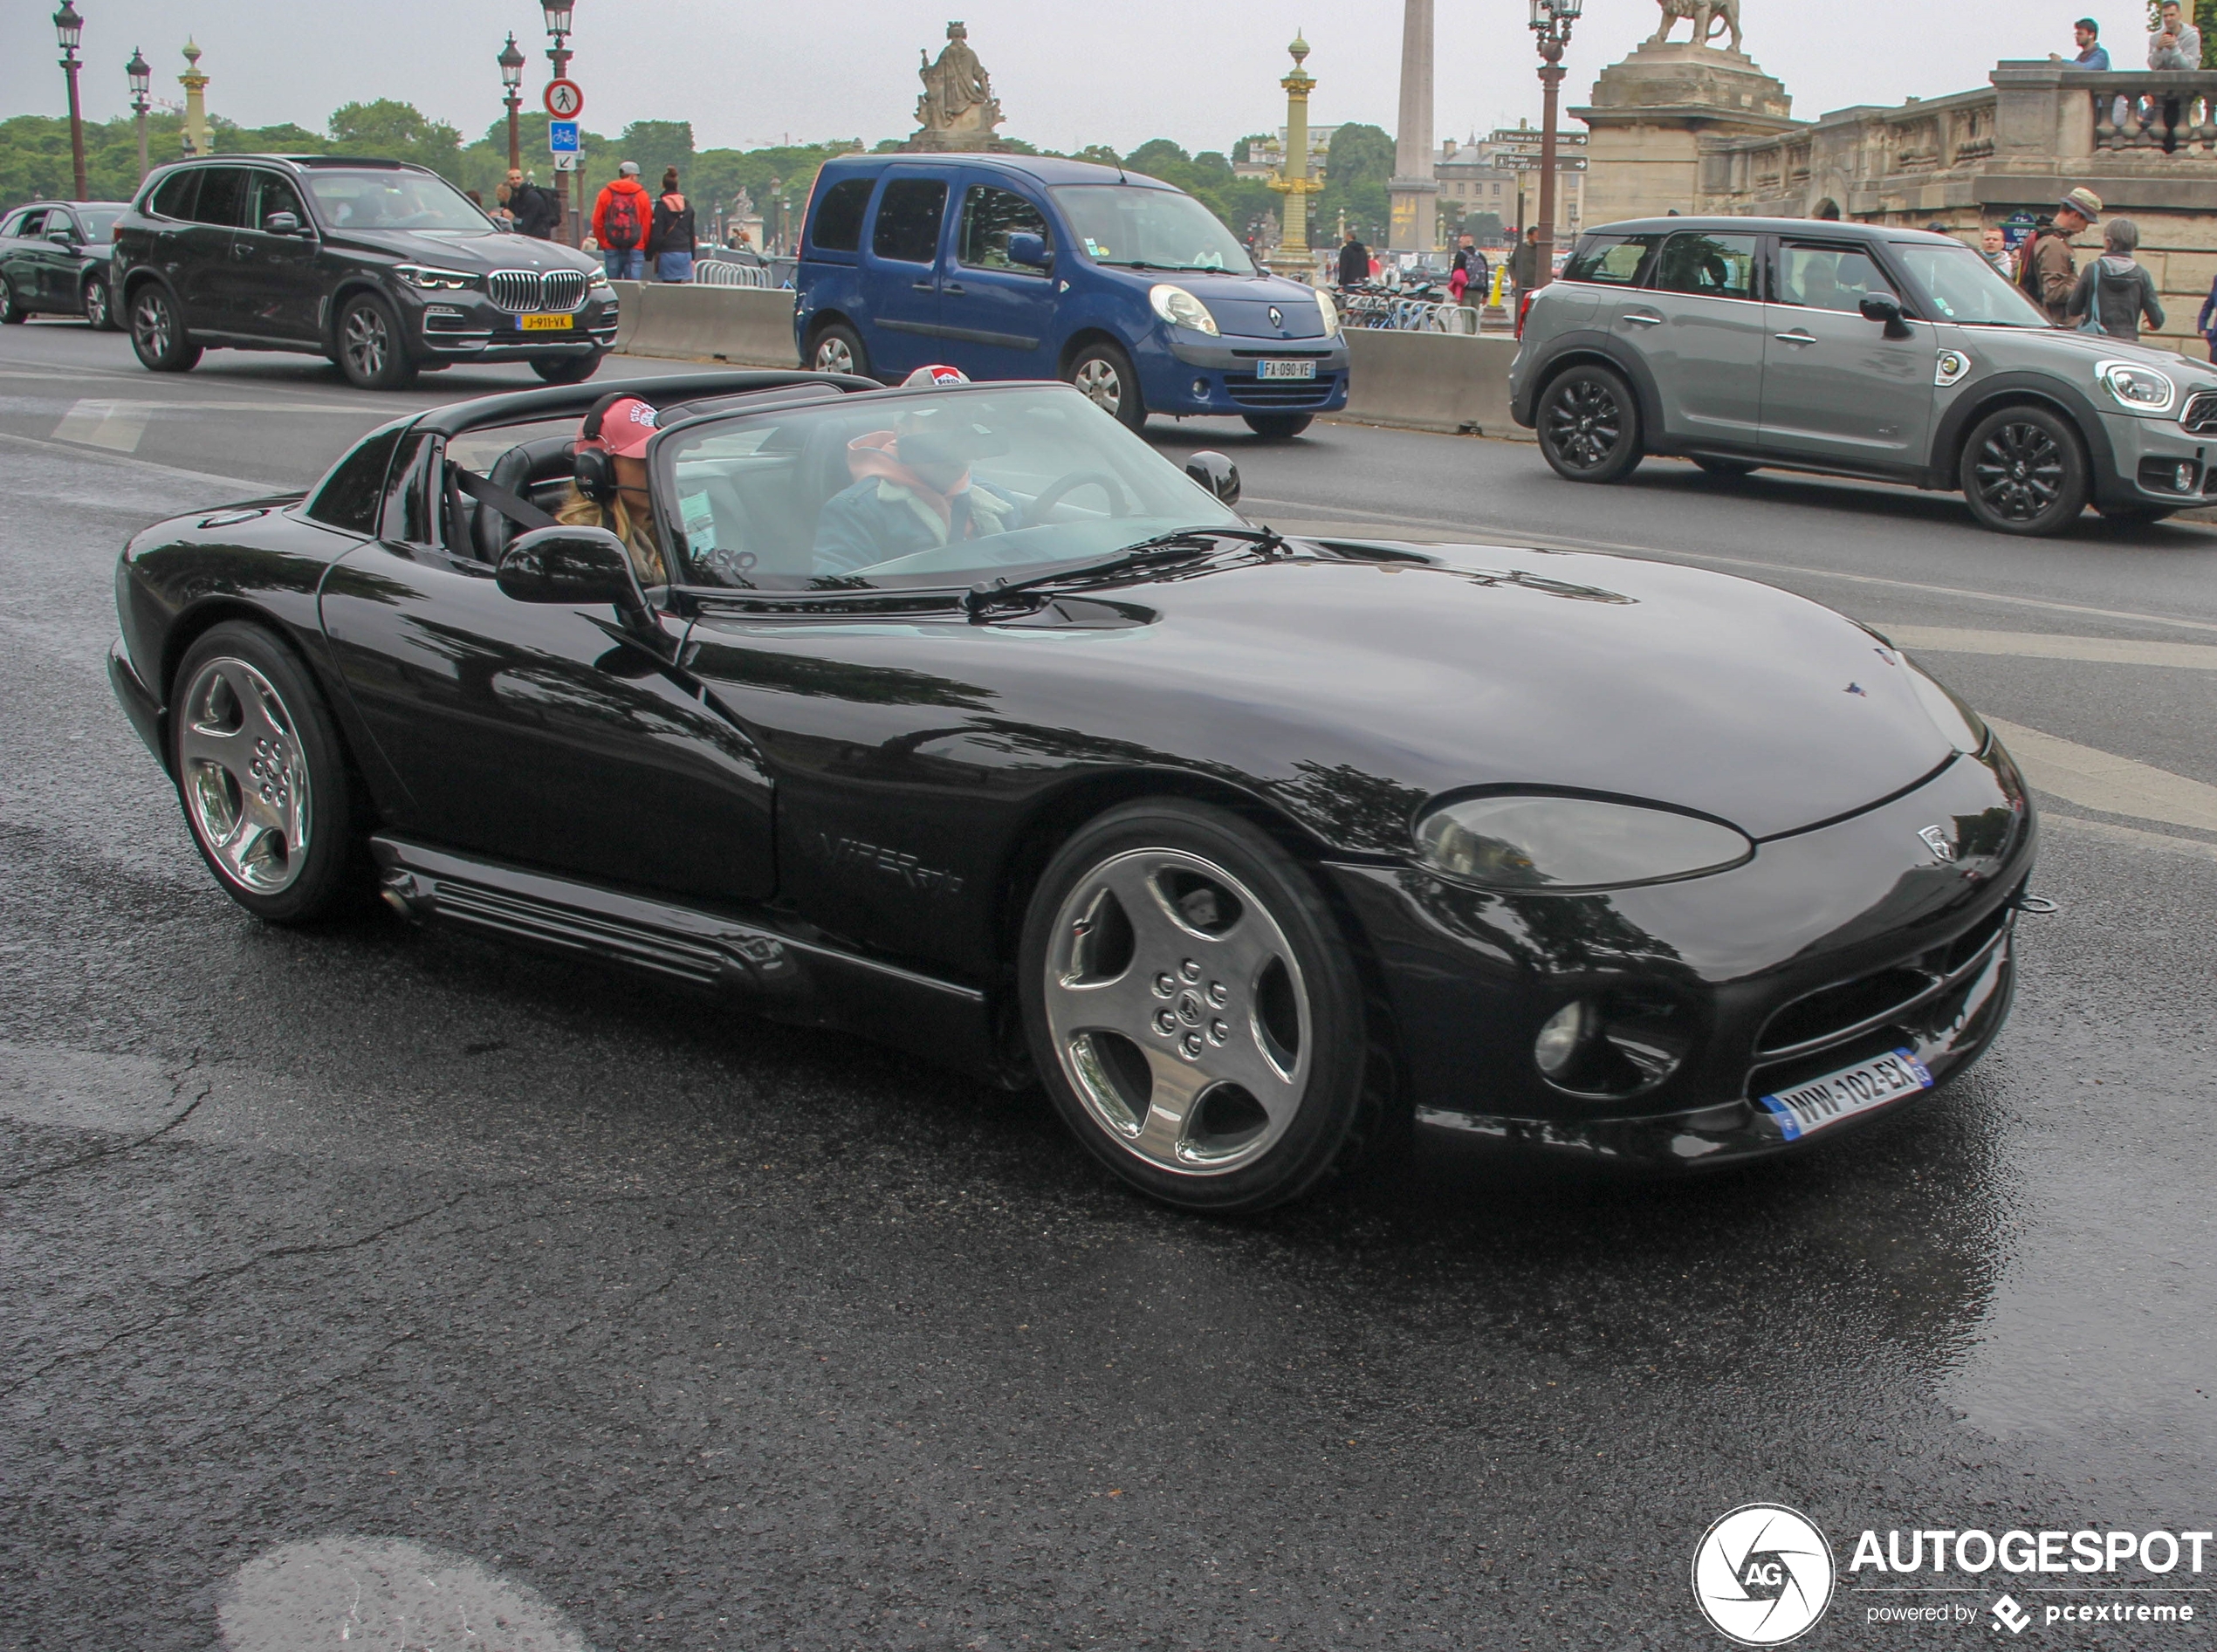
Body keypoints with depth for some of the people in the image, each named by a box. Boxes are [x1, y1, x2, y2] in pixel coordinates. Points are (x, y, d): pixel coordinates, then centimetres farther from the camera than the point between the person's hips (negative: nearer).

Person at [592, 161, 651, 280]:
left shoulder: (605, 193, 4)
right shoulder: (642, 194, 1)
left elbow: (597, 222, 5)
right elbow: (647, 224, 1)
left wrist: (603, 243, 17)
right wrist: (644, 246, 13)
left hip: (611, 248, 1)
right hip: (635, 249, -1)